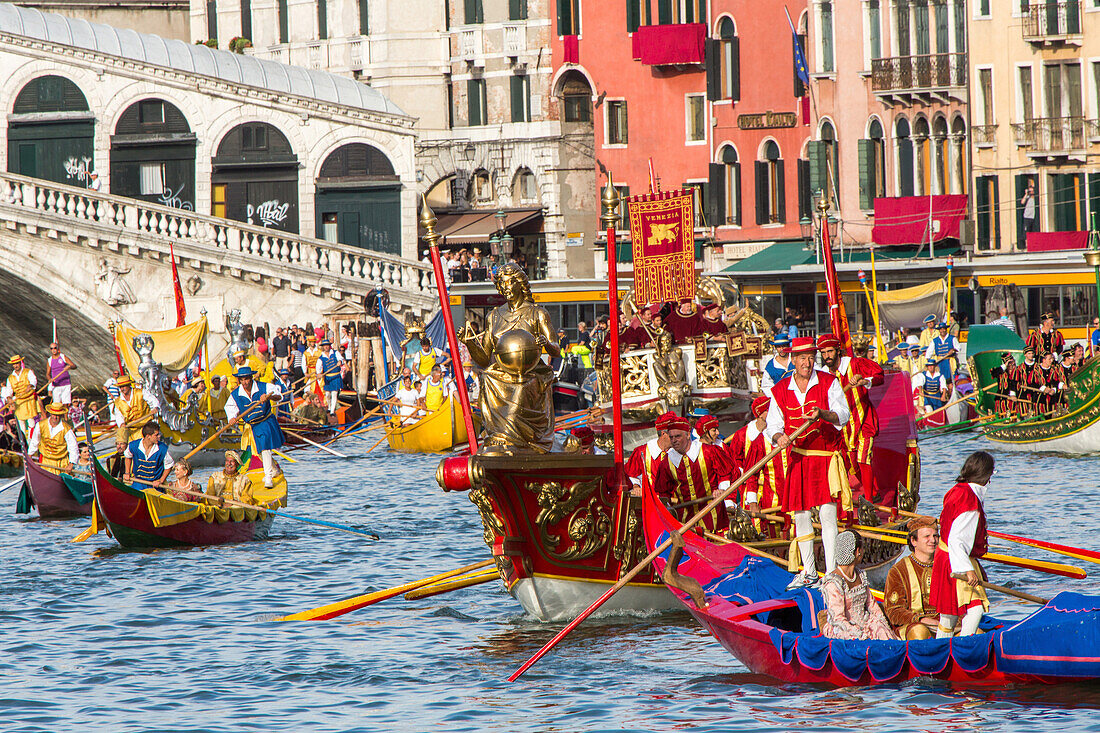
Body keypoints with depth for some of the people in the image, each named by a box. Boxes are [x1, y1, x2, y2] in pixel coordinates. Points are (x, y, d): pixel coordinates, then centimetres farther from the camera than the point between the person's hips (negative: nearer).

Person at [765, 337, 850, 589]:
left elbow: (843, 415, -12)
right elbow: (773, 424, 7)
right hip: (799, 459, 3)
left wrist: (823, 414, -33)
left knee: (827, 512, -12)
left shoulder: (828, 382, -2)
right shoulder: (781, 390, 6)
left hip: (826, 455, -3)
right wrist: (779, 437, -16)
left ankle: (831, 572, -11)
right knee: (800, 514, 5)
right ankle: (809, 572, 17)